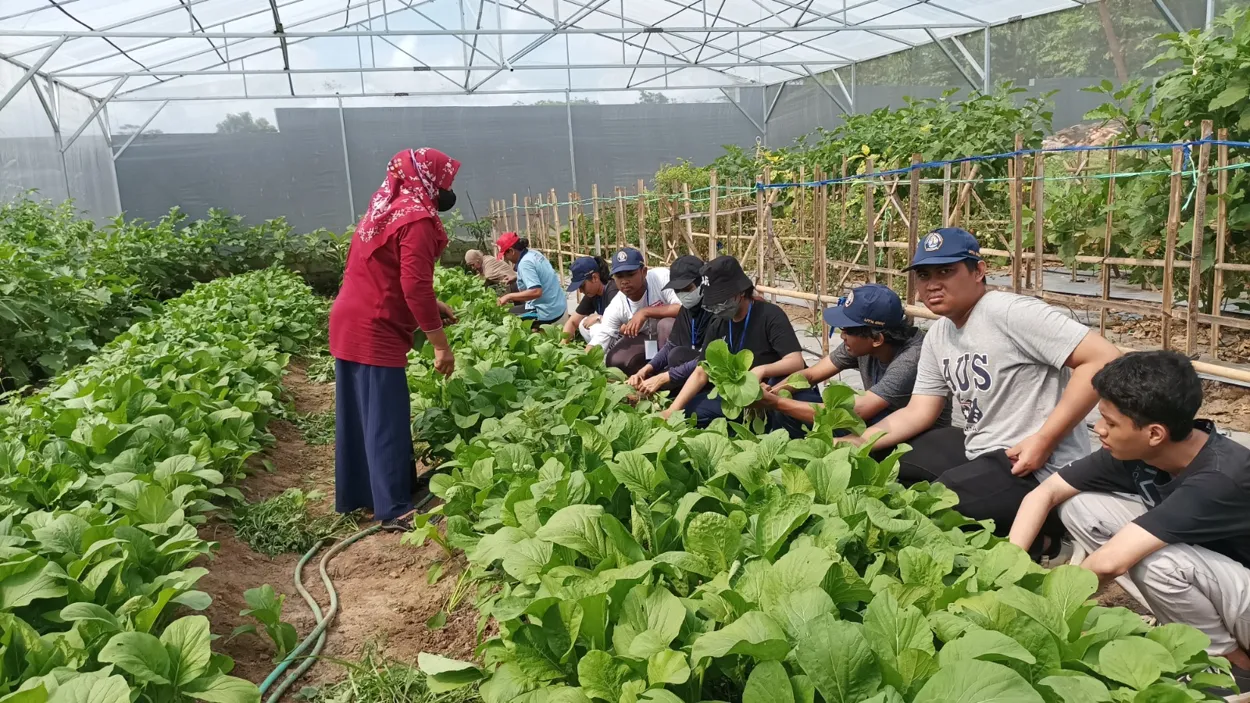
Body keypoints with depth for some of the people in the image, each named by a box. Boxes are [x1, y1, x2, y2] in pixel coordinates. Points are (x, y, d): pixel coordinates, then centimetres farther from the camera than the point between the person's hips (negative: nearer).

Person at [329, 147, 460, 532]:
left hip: (350, 323, 10)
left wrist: (432, 306, 19)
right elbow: (415, 285, -23)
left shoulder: (385, 209, 14)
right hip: (374, 332, -10)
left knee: (359, 414, 16)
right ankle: (394, 509, 2)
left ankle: (355, 495, 27)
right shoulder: (417, 219, -16)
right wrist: (440, 343, -19)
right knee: (386, 420, -4)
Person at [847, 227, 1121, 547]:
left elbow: (1105, 359, -24)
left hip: (1038, 466, -9)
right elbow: (917, 412, 9)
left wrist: (1044, 440, -25)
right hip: (979, 450, 9)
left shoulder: (1009, 313, -19)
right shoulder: (936, 337, 8)